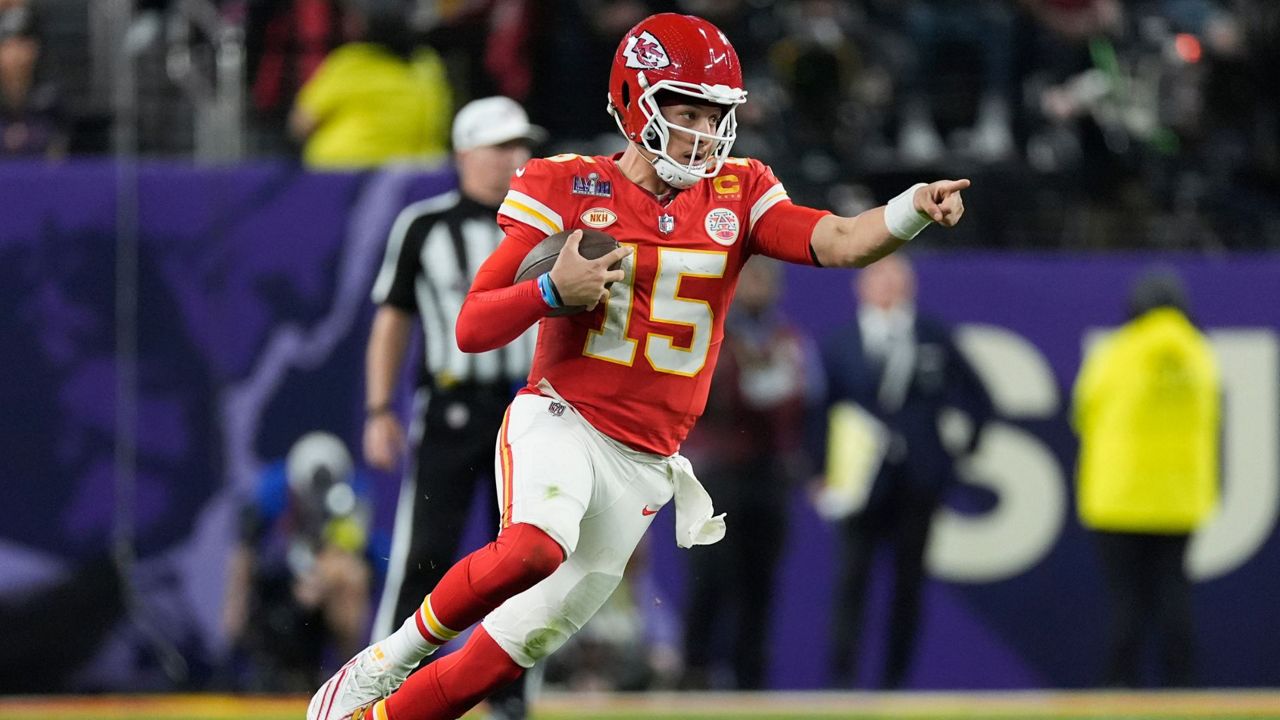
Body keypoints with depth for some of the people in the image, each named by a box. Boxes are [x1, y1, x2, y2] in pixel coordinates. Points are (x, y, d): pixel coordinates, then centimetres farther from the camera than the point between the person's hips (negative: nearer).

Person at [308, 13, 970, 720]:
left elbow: (835, 242, -12)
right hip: (558, 418, -4)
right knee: (535, 547, -35)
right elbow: (472, 328, -5)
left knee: (519, 645, 3)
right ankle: (390, 657, -13)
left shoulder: (736, 196, 5)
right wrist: (554, 290, -23)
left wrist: (911, 210, -31)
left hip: (642, 467, 4)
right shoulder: (569, 189, -4)